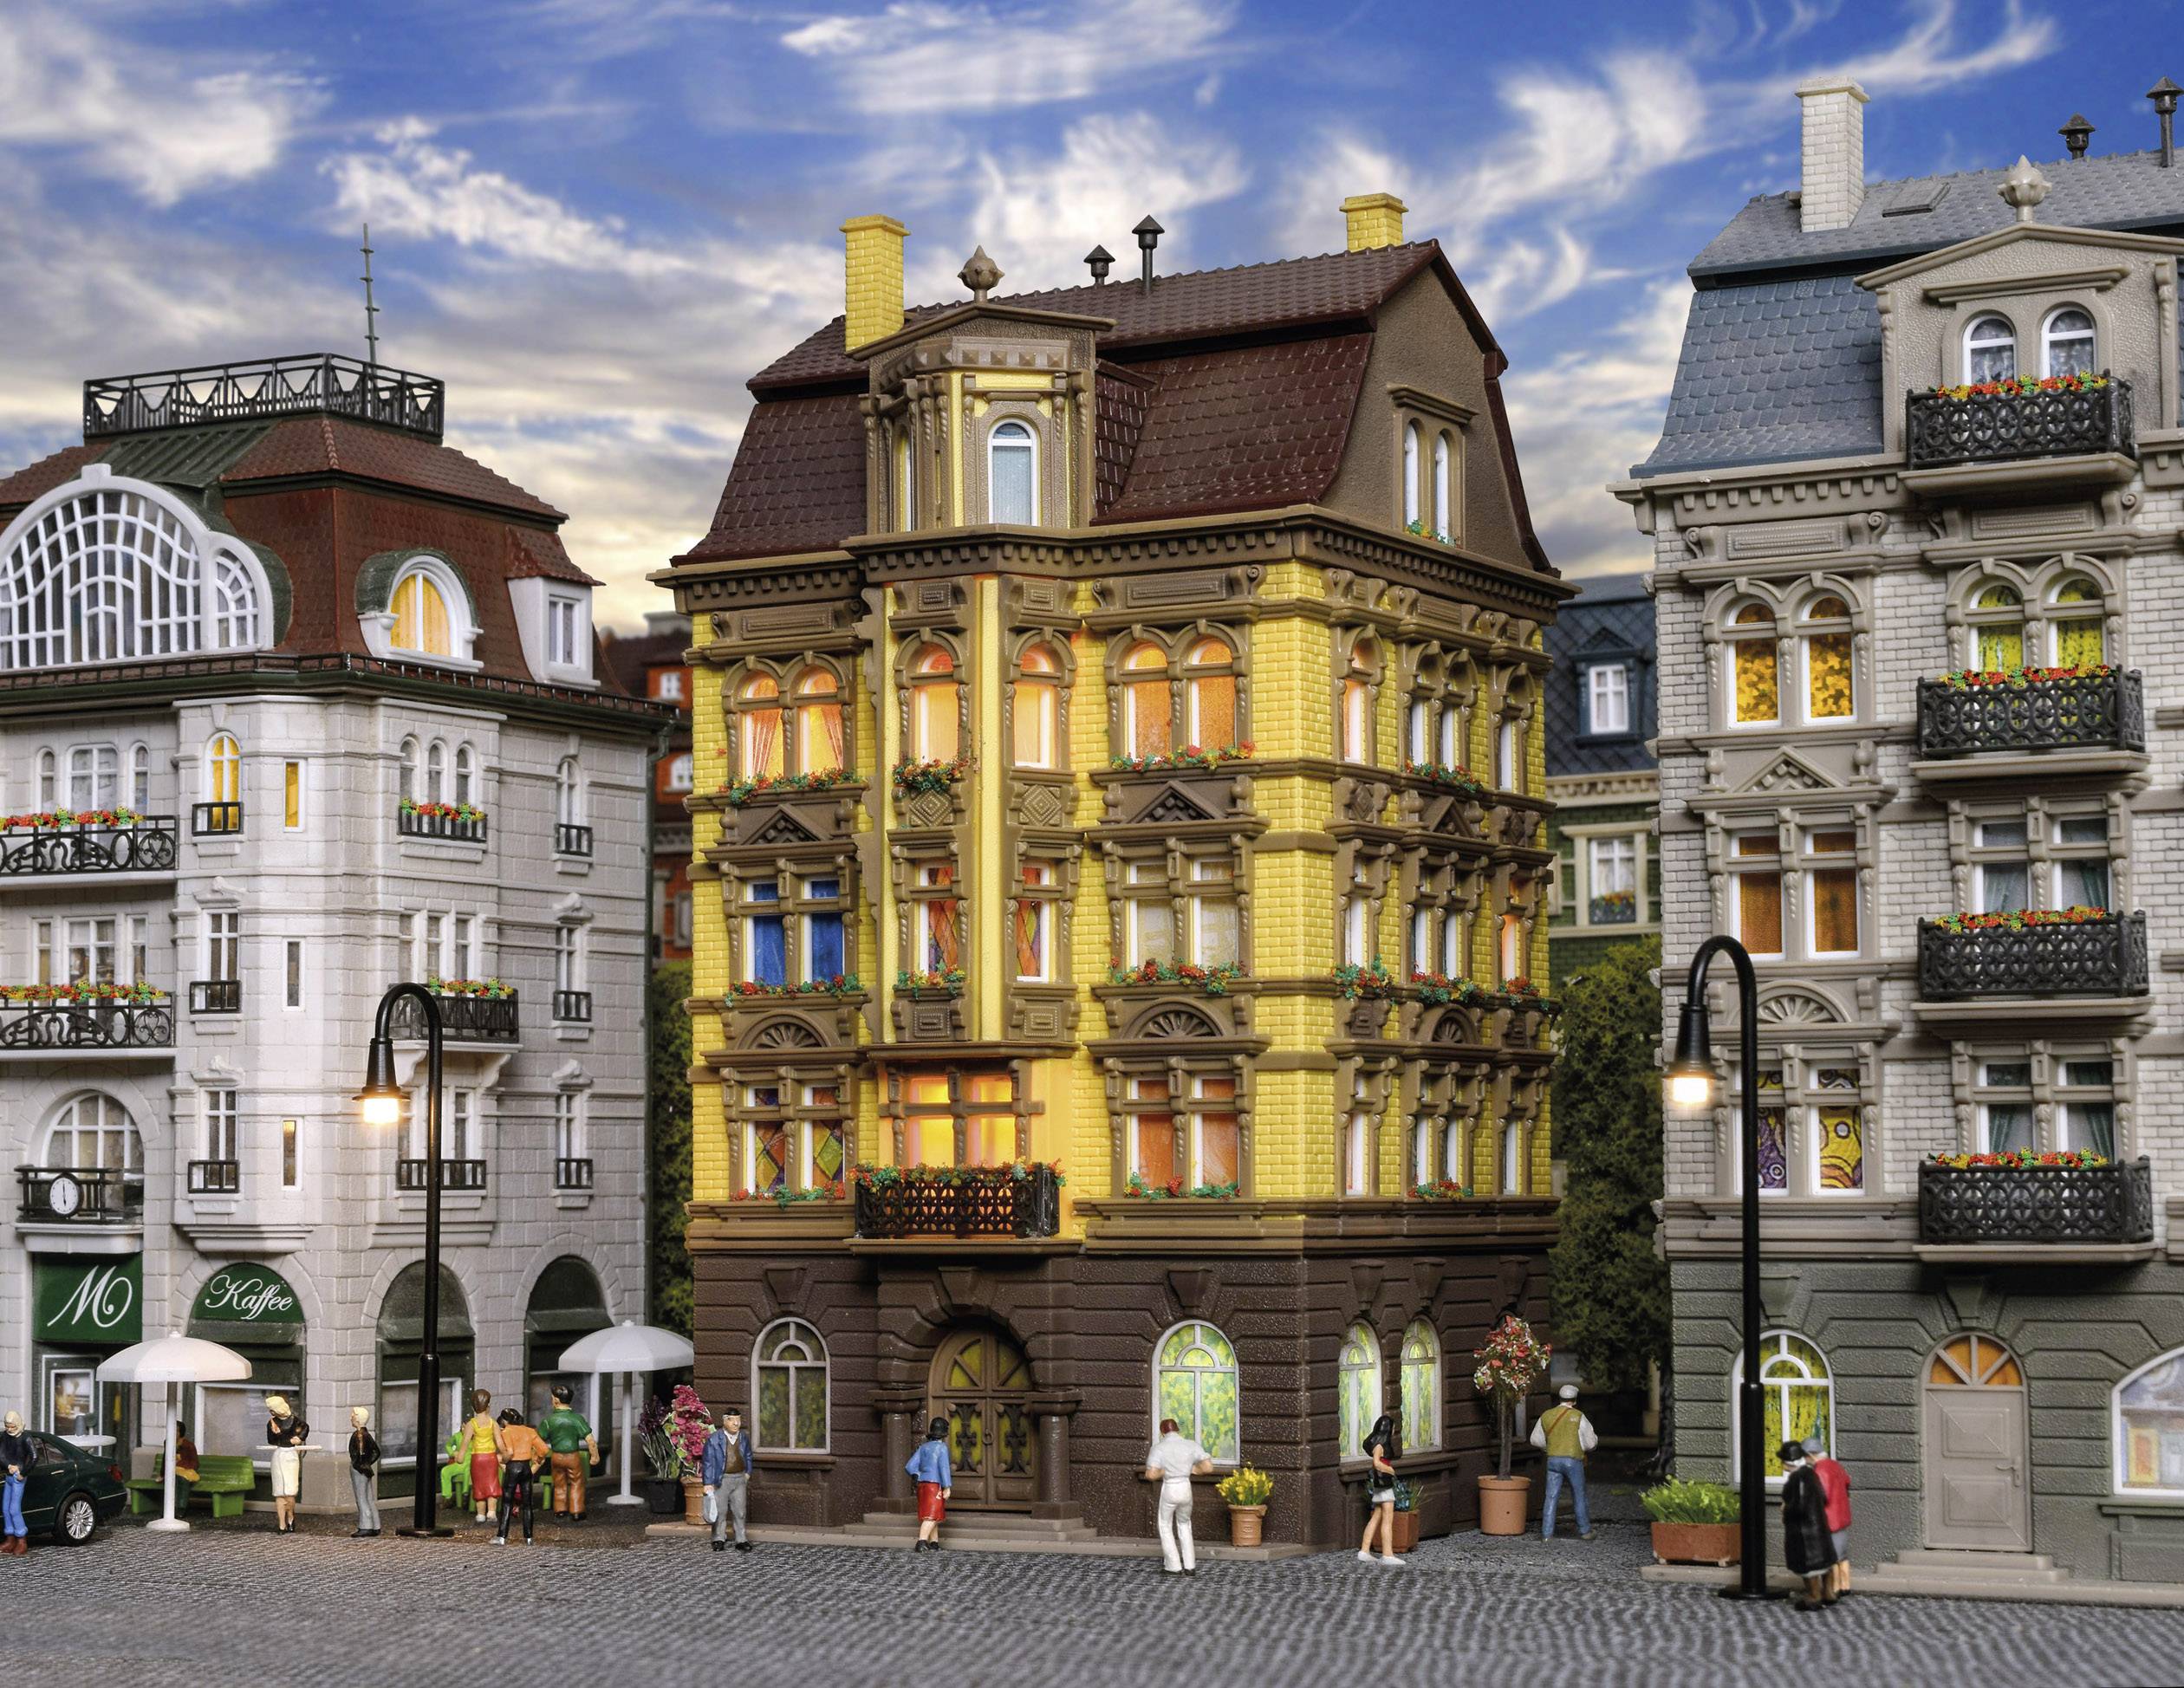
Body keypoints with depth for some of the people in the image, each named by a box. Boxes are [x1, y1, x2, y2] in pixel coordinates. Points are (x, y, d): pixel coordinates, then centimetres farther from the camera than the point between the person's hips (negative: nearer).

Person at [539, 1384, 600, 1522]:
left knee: (559, 1485, 20)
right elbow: (590, 1440, -15)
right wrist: (595, 1456, -2)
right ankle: (576, 1513, 13)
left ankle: (560, 1510, 29)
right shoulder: (577, 1418, -14)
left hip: (556, 1457, 2)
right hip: (573, 1456, -2)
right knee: (576, 1484, 14)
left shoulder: (548, 1420, -10)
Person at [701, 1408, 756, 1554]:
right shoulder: (714, 1439, -8)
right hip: (721, 1480, -3)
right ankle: (719, 1539, 16)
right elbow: (708, 1462, -8)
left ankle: (741, 1541, 10)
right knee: (720, 1511, 3)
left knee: (739, 1511, 5)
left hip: (740, 1479, 3)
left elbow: (748, 1457, 21)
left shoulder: (744, 1439, 6)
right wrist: (708, 1483, -11)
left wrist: (747, 1473, 9)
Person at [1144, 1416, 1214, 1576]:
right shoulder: (1191, 1445, -1)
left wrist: (1163, 1472, 2)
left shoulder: (1159, 1448, -8)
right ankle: (1190, 1567, 18)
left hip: (1169, 1490, -3)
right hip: (1186, 1489, 3)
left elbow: (1151, 1474, -19)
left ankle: (1173, 1566, 16)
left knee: (1166, 1527, 18)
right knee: (1184, 1525, 23)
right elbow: (1208, 1467, -9)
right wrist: (1193, 1470, 9)